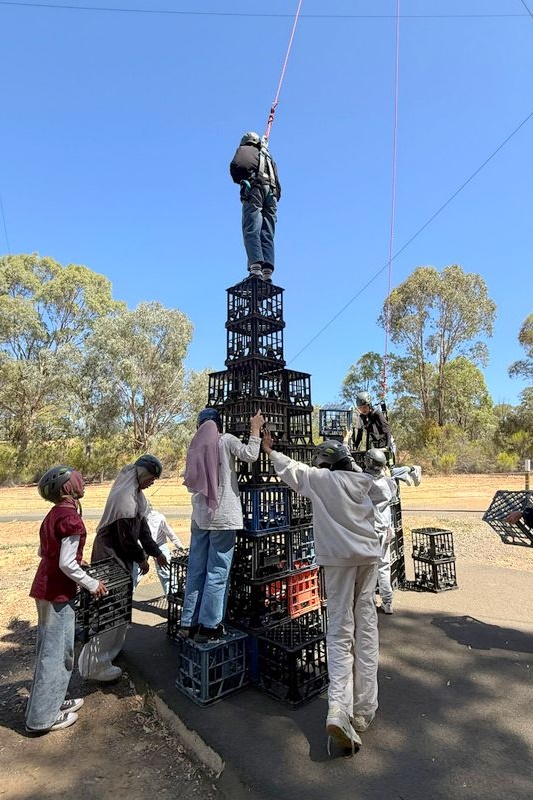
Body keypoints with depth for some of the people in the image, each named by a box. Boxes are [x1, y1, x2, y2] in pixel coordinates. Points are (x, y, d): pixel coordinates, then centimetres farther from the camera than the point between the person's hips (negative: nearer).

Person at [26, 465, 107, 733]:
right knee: (56, 653, 5)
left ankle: (51, 701, 35)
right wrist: (92, 584, -11)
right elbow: (67, 564, -24)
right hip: (58, 593, -9)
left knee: (50, 649, 20)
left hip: (45, 588, 9)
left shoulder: (54, 513, 5)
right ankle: (43, 717, 18)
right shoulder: (71, 518, -23)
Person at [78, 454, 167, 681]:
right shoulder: (125, 499, -27)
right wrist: (141, 559, -8)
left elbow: (142, 527, 11)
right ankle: (95, 665, 11)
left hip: (120, 555, 10)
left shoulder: (134, 493, 5)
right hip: (111, 556, -10)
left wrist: (156, 552, 12)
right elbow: (127, 537, -23)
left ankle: (113, 646, 41)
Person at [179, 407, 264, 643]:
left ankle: (188, 623, 17)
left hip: (200, 516, 6)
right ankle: (208, 626, 5)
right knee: (217, 572, 1)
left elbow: (190, 483, 15)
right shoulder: (225, 440, -3)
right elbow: (250, 455, -15)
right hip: (222, 516, -6)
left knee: (195, 570, 11)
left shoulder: (194, 447, 12)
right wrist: (256, 428, -4)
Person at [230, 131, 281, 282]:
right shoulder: (269, 158, 36)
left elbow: (237, 164, -1)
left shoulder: (244, 149, 19)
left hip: (254, 189, -5)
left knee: (251, 231, -17)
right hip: (272, 193, 5)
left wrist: (239, 180, 13)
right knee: (267, 235, -4)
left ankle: (256, 267, -36)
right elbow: (278, 186, 25)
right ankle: (267, 272, -21)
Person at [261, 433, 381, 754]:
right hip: (368, 556, 3)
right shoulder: (363, 481, 5)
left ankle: (339, 708, -12)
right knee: (366, 630, 10)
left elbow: (291, 467, 9)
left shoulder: (320, 479, -3)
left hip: (338, 559, -3)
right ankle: (363, 710, 16)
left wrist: (270, 450, 26)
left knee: (340, 633, 3)